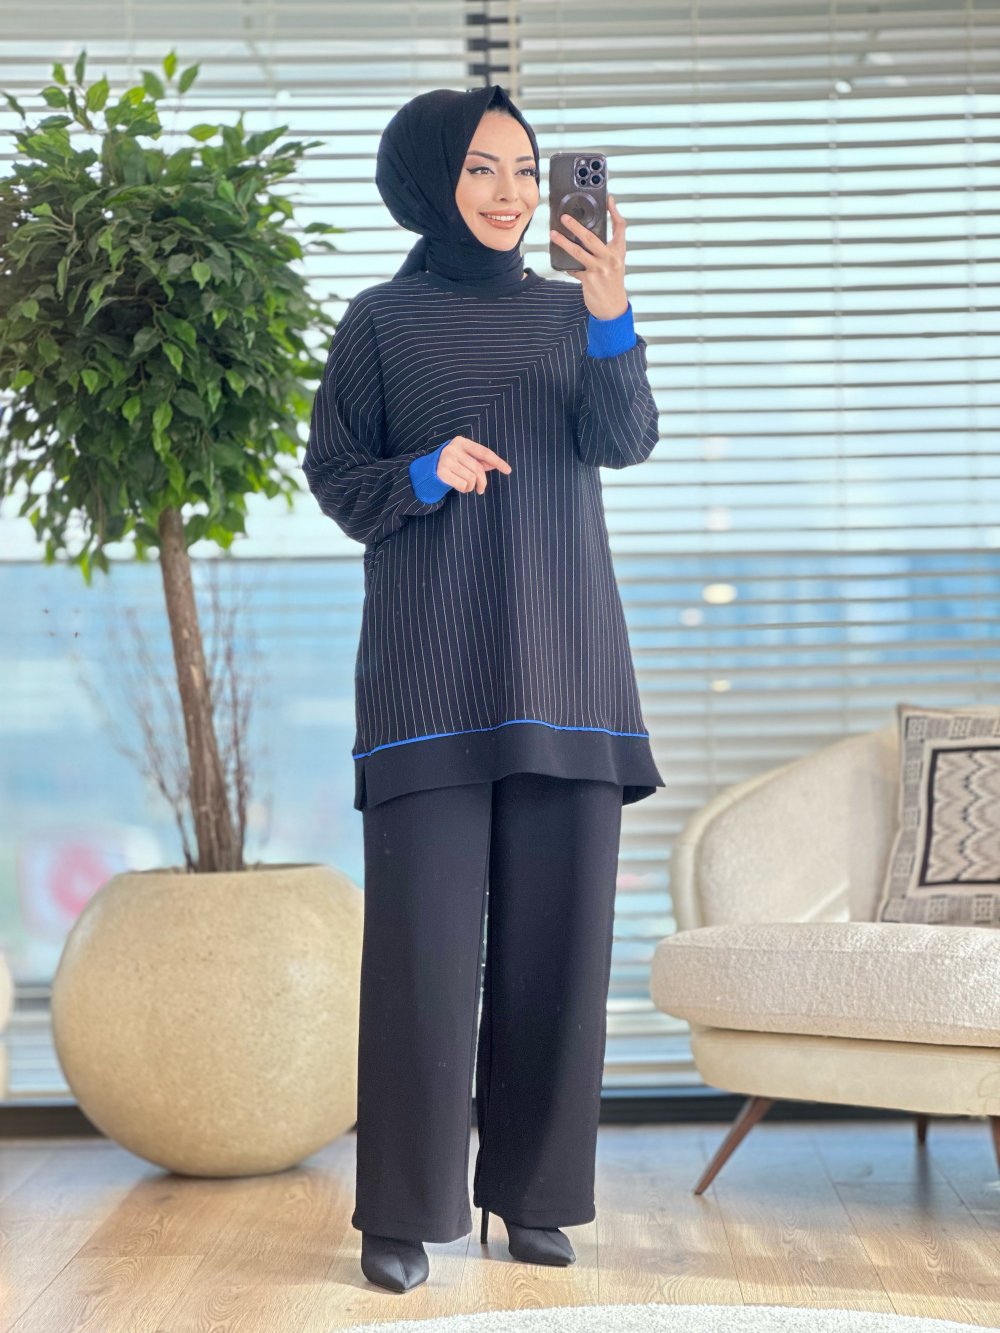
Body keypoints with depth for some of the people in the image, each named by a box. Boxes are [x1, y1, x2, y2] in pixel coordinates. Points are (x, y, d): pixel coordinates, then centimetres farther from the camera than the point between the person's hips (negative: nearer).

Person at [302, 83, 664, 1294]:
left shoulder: (569, 312, 11)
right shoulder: (380, 321, 5)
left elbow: (624, 443, -4)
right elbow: (330, 472, 5)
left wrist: (610, 316, -22)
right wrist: (422, 475, -14)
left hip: (564, 665, 3)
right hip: (430, 673, -3)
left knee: (557, 935, 2)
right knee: (424, 940, -6)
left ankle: (534, 1194, 13)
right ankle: (402, 1213, 2)